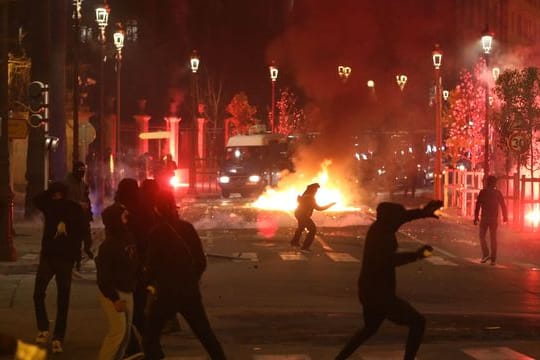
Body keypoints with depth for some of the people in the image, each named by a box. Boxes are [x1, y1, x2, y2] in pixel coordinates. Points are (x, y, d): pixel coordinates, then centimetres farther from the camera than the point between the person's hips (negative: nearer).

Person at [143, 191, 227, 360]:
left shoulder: (157, 231, -12)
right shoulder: (187, 227, 2)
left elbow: (152, 264, -11)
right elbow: (201, 261, 6)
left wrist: (150, 282, 10)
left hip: (165, 292, -5)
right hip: (189, 291, 5)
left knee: (150, 338, 7)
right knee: (205, 334, 18)